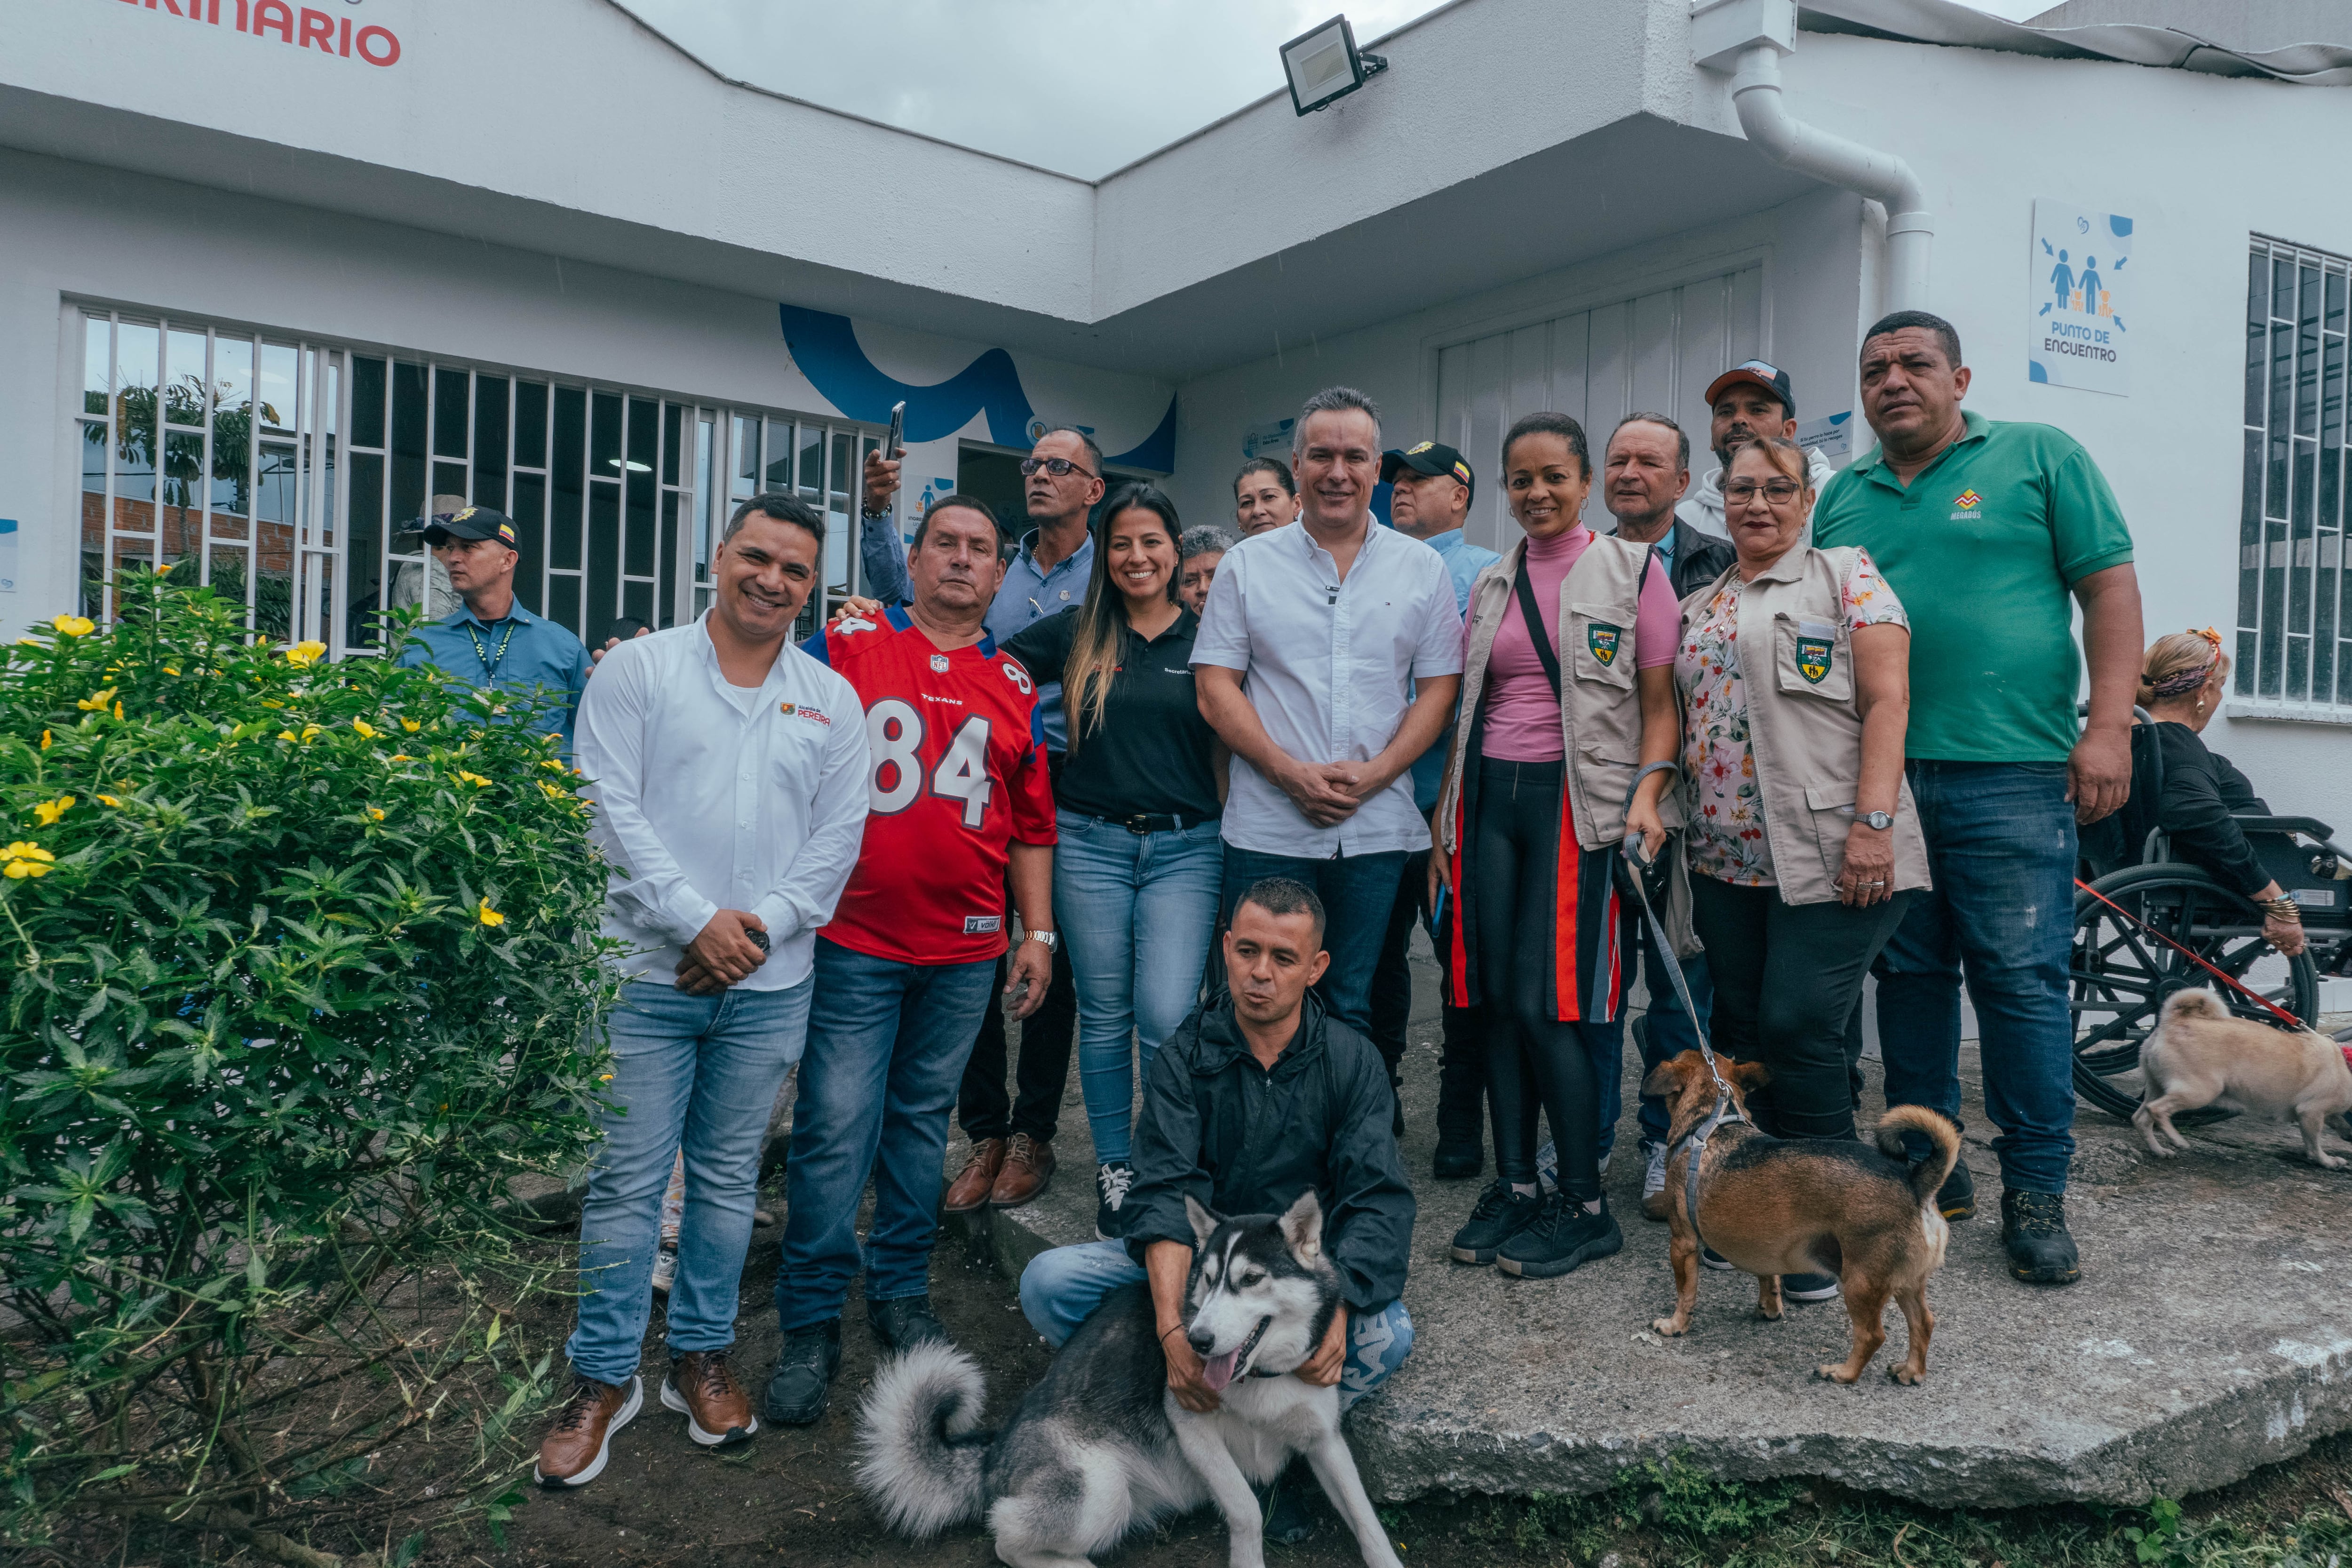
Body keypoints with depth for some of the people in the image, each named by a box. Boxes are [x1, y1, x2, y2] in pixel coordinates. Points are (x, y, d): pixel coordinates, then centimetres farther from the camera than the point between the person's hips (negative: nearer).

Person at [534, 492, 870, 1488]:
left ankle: (703, 1356, 27)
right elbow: (610, 806, -6)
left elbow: (837, 838, 5)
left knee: (729, 1178, 12)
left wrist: (759, 926, -8)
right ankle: (604, 1377, 18)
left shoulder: (832, 701, 9)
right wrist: (696, 921, -13)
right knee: (629, 1178, 3)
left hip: (770, 983, 2)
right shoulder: (639, 669, 1)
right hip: (649, 971, -2)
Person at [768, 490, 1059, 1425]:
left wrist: (1038, 934, 10)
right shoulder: (844, 647, 1)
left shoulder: (1016, 688, 11)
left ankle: (901, 1295, 28)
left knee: (922, 1120, 13)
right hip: (853, 938, -3)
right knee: (835, 1128, -2)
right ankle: (810, 1325, 11)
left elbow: (1032, 822, 13)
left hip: (965, 950, 3)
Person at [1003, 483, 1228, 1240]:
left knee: (1166, 1018, -10)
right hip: (1090, 843, 2)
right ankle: (1115, 1168, 24)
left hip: (1185, 848, -1)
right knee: (1104, 1014, 9)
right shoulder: (1076, 633, 6)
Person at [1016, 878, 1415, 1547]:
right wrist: (1174, 1329, -37)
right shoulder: (1186, 1057, -8)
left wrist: (1338, 1311, -35)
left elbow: (1380, 1201, -15)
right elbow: (1166, 1196, -21)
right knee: (1047, 1284, -21)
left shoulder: (1352, 1061, -6)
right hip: (1189, 1265, 1)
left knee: (1388, 1335, -31)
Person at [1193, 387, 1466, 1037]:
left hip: (1376, 830, 1)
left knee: (1352, 1008, 10)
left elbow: (1440, 687, 5)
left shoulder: (1423, 568, 7)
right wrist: (1291, 773, -12)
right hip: (1266, 830, -1)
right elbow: (1216, 690, 0)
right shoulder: (1248, 564, 4)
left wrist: (1376, 772, -10)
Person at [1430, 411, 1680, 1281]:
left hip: (1574, 798, -5)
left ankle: (1585, 1205, 6)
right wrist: (1443, 821, 12)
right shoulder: (1490, 584, 15)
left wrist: (1647, 793, -16)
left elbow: (1662, 702, -1)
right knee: (1494, 998, 5)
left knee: (1547, 1003, -9)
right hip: (1488, 794, 5)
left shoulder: (1632, 568, 2)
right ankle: (1514, 1186, 17)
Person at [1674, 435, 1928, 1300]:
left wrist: (1873, 822, -16)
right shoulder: (1698, 606, 19)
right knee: (1744, 1033, 8)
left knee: (1799, 1032, -10)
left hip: (1829, 858, -6)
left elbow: (1887, 701, -7)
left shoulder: (1846, 576, 2)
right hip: (1726, 861, 6)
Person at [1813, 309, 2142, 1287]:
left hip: (2009, 774, -4)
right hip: (1877, 775, 4)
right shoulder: (1843, 497, 16)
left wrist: (2107, 728, -11)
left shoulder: (2040, 457, 6)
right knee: (1908, 974, 10)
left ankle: (2035, 1194, 9)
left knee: (2023, 980, -3)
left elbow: (2110, 587, 0)